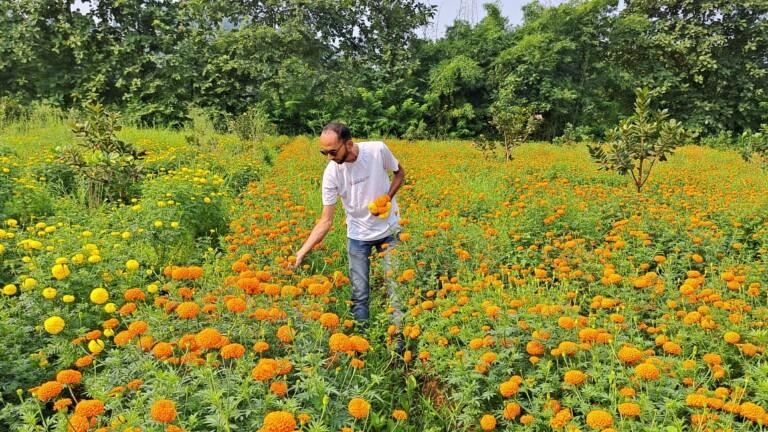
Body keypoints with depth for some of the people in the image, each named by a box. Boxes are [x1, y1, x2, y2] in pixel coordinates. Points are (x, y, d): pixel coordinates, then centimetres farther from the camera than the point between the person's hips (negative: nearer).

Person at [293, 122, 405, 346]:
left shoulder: (378, 149, -20)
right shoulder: (332, 172, -20)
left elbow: (399, 172, 2)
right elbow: (326, 221, -16)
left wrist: (388, 197, -16)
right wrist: (302, 252, -24)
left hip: (389, 229, 0)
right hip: (358, 235, 0)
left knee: (396, 287, 3)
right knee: (359, 294, 4)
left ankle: (400, 340, 17)